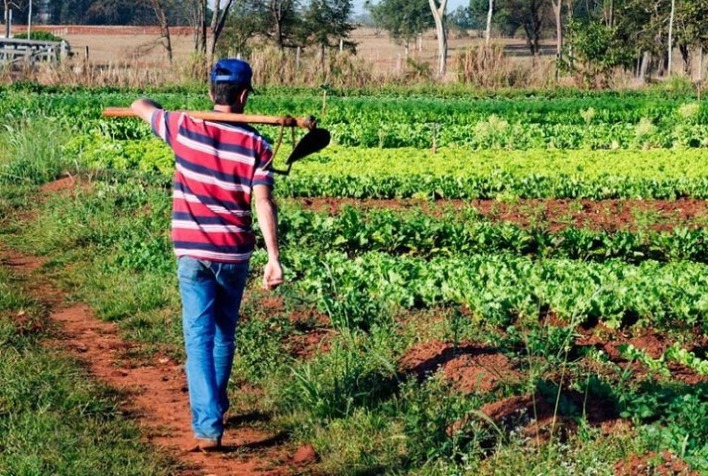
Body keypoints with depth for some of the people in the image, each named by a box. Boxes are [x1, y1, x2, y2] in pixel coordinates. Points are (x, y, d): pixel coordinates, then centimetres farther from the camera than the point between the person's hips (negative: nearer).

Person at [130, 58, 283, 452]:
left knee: (199, 339, -4)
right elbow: (264, 203, -13)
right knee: (224, 334, 20)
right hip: (234, 253, 1)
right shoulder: (256, 144, -5)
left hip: (192, 252, -1)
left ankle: (208, 426, -15)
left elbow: (140, 106, 13)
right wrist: (274, 257, -14)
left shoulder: (185, 128, -4)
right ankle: (214, 407, 36)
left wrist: (165, 113, 35)